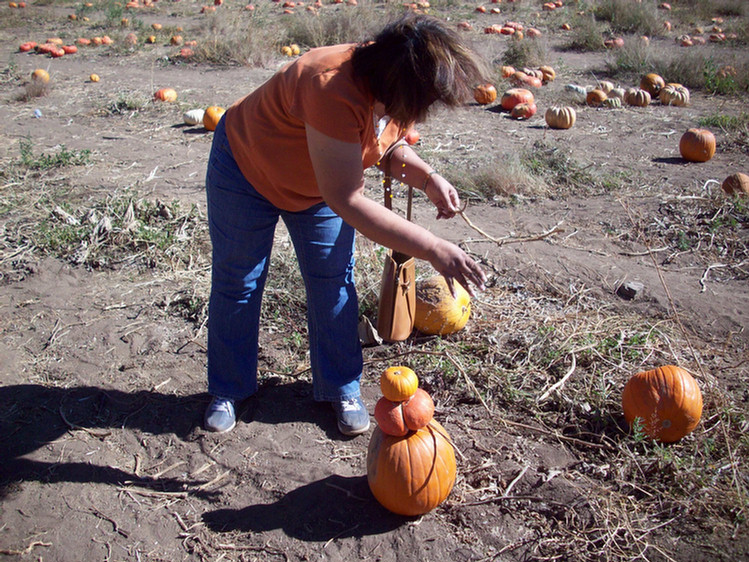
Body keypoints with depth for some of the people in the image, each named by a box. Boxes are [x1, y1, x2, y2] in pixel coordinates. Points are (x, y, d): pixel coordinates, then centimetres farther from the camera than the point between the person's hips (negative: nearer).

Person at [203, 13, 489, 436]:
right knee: (237, 284, 6)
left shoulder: (392, 91, -20)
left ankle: (341, 388, 19)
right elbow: (347, 201, -46)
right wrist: (433, 250, -47)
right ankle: (228, 390, 26)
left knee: (334, 281, 4)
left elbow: (389, 144, 2)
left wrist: (428, 178, -20)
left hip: (318, 184, 6)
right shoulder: (335, 93, -44)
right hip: (246, 168, -6)